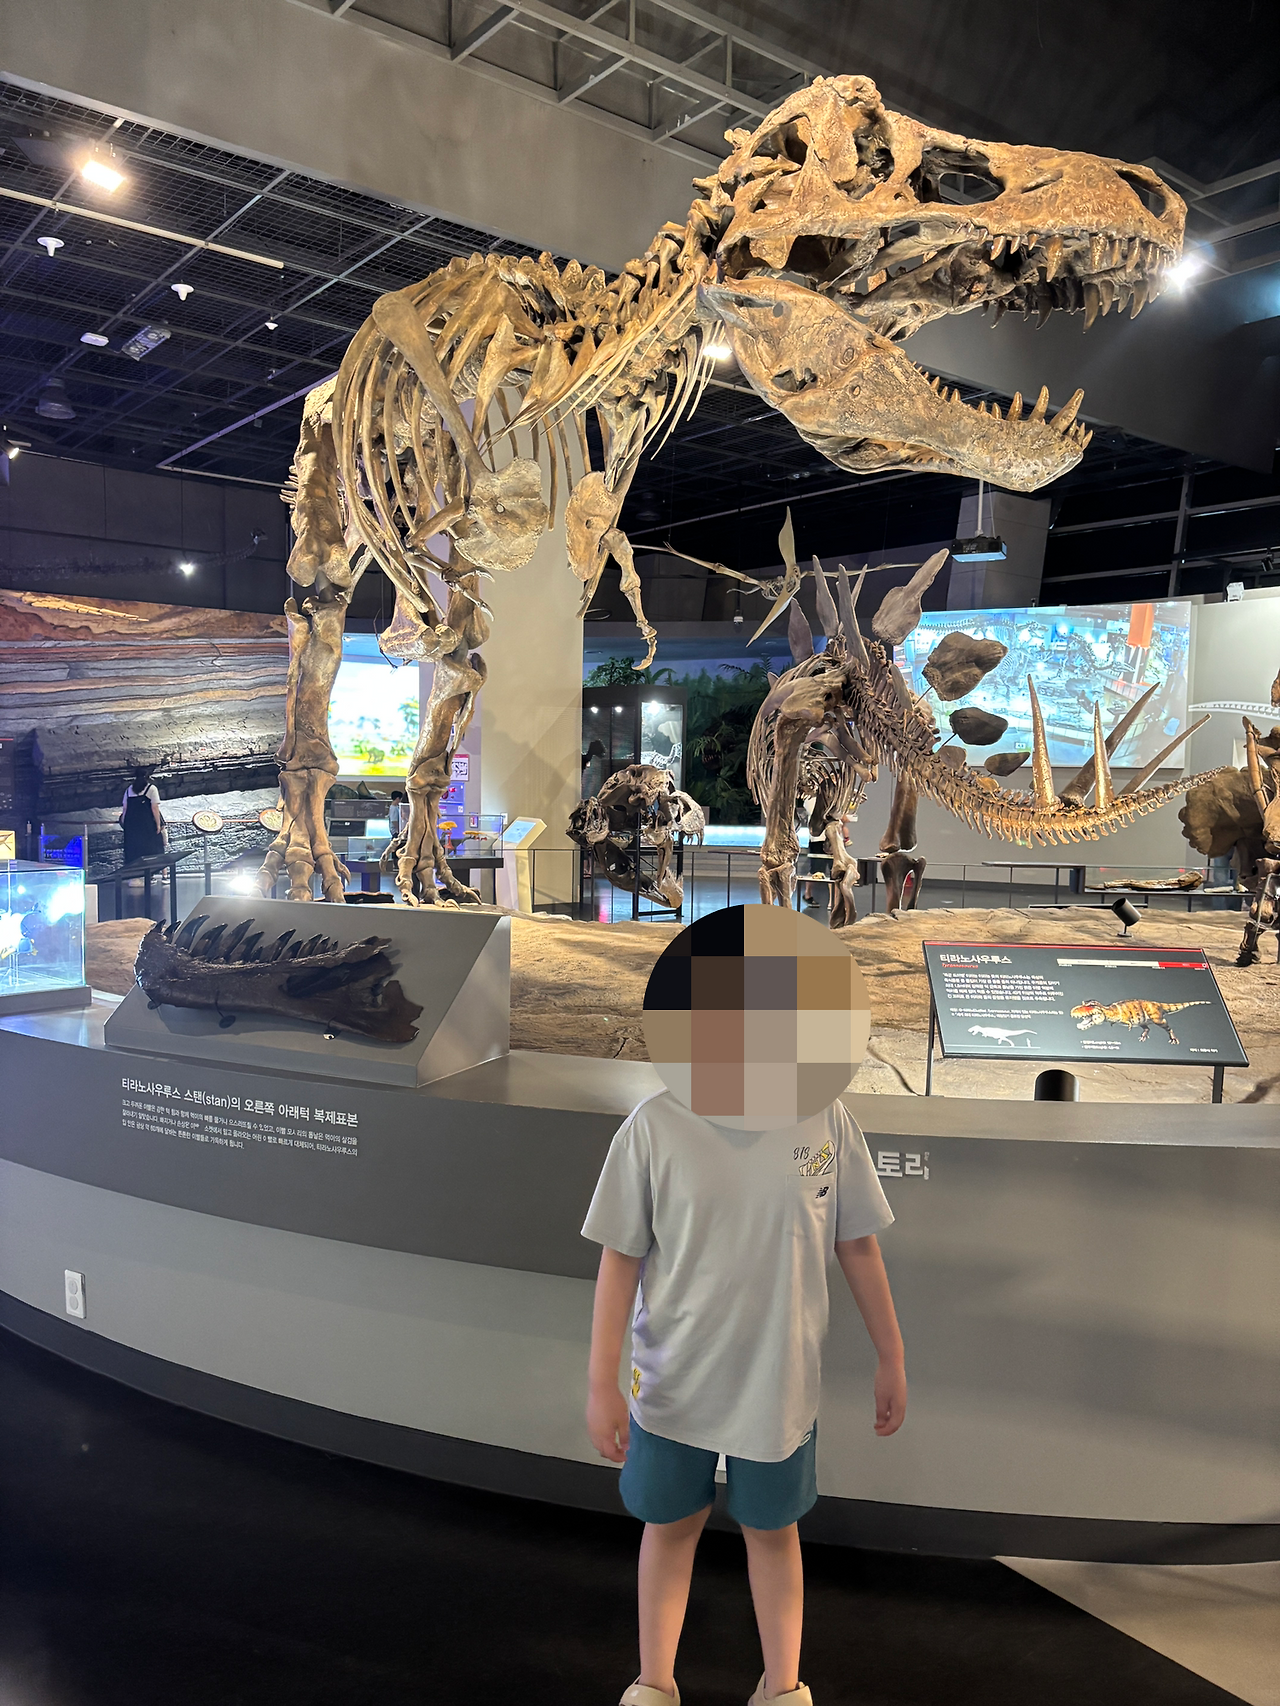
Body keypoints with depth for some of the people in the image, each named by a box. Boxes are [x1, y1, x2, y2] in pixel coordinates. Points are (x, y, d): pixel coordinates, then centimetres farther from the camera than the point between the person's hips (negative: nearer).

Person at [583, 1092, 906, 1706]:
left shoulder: (825, 1117, -13)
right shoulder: (655, 1124, -18)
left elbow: (857, 1243, -1)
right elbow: (620, 1257, -10)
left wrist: (891, 1357, 5)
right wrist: (601, 1384, -8)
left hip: (780, 1383, 1)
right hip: (673, 1382, 0)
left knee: (773, 1530, 21)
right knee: (670, 1524, 20)